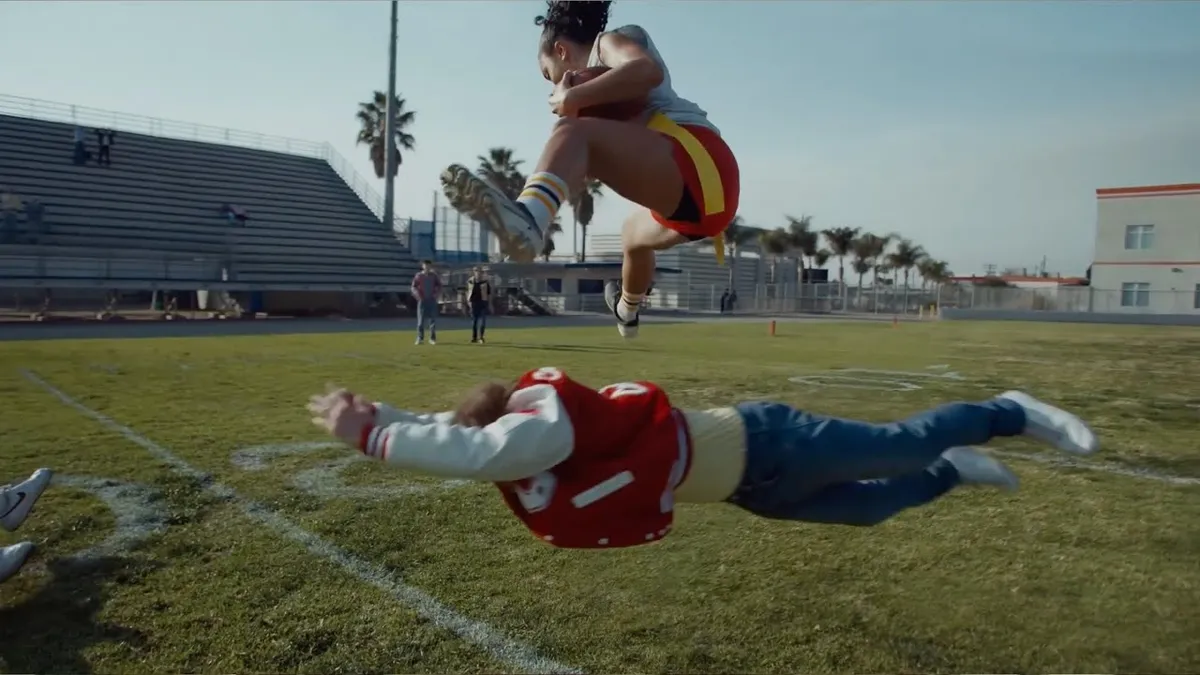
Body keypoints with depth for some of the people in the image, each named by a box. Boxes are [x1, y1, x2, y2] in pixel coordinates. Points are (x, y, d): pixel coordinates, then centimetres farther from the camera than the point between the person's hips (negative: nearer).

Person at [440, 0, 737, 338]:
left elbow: (648, 71, -16)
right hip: (696, 197, 10)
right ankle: (626, 312, 65)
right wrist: (573, 104, 5)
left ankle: (525, 220, -56)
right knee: (634, 235, 38)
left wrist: (572, 99, -10)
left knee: (572, 134, -25)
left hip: (694, 165, -10)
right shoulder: (605, 66, 36)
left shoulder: (611, 40, 10)